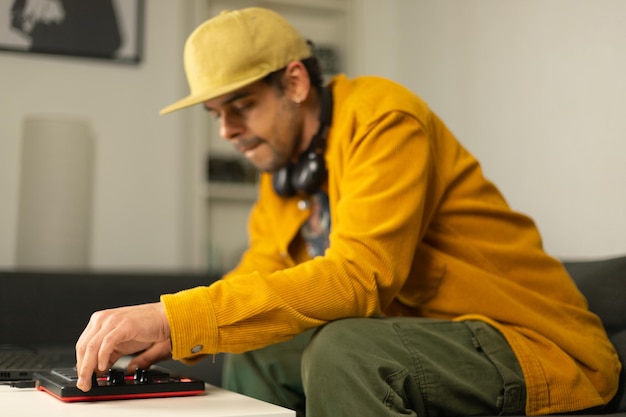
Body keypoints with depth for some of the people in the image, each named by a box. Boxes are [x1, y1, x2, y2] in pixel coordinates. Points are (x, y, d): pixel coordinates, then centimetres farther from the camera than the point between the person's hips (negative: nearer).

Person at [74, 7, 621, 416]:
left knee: (344, 350, -32)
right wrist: (163, 334, -14)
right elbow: (255, 280, 7)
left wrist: (175, 316, -33)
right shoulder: (282, 169, 7)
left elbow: (359, 277, -31)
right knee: (255, 355, 3)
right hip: (415, 344, 8)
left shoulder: (383, 118, -18)